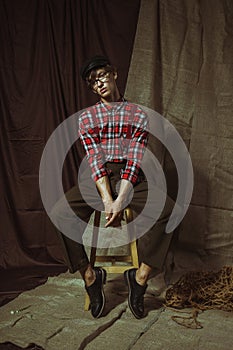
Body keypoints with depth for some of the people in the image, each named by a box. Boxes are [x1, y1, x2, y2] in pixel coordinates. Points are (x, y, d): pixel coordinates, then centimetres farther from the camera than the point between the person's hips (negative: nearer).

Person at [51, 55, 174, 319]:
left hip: (130, 179, 0)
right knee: (60, 212, -28)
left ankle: (141, 276, -16)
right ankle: (90, 276, -9)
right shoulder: (87, 116, 13)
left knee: (168, 209, -30)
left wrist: (120, 201, -20)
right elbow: (95, 159, -2)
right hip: (96, 179, 1)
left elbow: (135, 159, -4)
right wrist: (107, 200, -18)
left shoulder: (137, 114, 9)